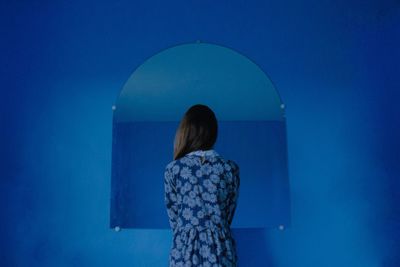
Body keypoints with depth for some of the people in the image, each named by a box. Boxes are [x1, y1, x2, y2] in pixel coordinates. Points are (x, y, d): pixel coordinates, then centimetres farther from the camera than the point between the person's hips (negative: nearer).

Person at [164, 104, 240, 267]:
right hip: (220, 251, 1)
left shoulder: (173, 169, -6)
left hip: (184, 251, 0)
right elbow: (228, 214, 5)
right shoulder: (230, 168, -3)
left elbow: (173, 216, 2)